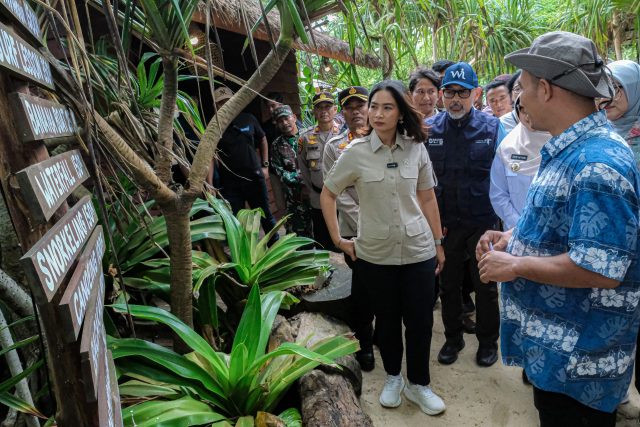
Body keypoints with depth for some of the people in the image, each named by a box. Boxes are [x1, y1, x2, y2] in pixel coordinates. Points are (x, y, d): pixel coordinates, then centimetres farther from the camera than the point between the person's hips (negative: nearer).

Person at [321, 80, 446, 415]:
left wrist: (438, 243, 8)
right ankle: (392, 377, 39)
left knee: (420, 320, 9)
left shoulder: (416, 149, -2)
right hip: (375, 254, -1)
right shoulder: (355, 152, -7)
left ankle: (418, 384, 32)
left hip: (419, 251, 1)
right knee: (387, 319, 15)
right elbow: (327, 195, 3)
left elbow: (428, 198, 6)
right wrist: (338, 239, 0)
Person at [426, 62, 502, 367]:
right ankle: (453, 338, 36)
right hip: (444, 222, 2)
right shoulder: (428, 128, -2)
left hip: (483, 220, -2)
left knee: (485, 286, 13)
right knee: (448, 285, 16)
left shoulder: (493, 127, -6)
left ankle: (488, 341, 35)